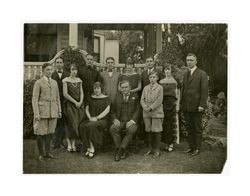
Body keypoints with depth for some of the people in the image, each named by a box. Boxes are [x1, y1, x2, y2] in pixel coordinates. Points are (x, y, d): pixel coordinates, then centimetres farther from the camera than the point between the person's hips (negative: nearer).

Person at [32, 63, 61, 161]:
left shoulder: (54, 82, 13)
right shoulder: (38, 83, -2)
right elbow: (34, 99, -6)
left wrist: (59, 110, 12)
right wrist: (36, 114, -13)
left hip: (53, 111, 5)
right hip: (42, 110, -4)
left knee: (50, 132, 9)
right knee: (41, 132, 1)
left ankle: (47, 152, 20)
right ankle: (41, 154, 12)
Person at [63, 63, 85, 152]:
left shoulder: (79, 80, 11)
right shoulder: (65, 80, -3)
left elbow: (81, 92, 9)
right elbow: (65, 94, -8)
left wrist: (80, 102, -7)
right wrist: (75, 102, -10)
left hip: (79, 104, 4)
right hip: (70, 104, -4)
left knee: (77, 124, 1)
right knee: (71, 123, -3)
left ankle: (73, 144, 7)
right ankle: (69, 144, 4)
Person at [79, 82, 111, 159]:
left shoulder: (106, 98, 4)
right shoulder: (91, 98, 19)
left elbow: (107, 110, -8)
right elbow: (87, 109, 19)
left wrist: (97, 118, -15)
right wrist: (89, 117, 0)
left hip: (102, 120, -5)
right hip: (92, 119, 5)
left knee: (91, 126, -35)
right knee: (82, 126, -27)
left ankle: (92, 149, -25)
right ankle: (89, 147, -21)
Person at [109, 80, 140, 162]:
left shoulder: (135, 96, 13)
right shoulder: (118, 97, 20)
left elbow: (137, 110, 3)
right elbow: (112, 111, 16)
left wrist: (132, 121, -13)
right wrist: (115, 119, -4)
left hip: (131, 122, -2)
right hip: (120, 121, 2)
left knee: (131, 130, -35)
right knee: (113, 128, -30)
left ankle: (121, 149, -25)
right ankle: (123, 152, -24)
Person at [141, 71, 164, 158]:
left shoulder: (160, 88, -1)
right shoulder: (145, 88, 12)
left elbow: (159, 101, -9)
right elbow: (142, 99, 8)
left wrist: (150, 108, -14)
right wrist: (145, 107, -9)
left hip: (156, 112, -4)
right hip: (146, 113, 4)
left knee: (156, 131, 0)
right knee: (148, 131, 8)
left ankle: (157, 150, 9)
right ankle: (150, 148, 19)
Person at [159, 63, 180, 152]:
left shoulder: (175, 81, 2)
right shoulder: (161, 81, 10)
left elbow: (178, 94, 2)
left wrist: (177, 105, -5)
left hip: (172, 102, -3)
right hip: (163, 103, 3)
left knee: (172, 123, -2)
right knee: (164, 123, 3)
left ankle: (171, 143, 4)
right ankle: (166, 142, 11)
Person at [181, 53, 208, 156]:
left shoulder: (202, 74, -5)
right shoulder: (186, 75, 15)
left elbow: (204, 91, -10)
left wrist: (201, 105, -16)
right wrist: (182, 104, 10)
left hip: (196, 106, -6)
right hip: (186, 107, 6)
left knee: (197, 128, 3)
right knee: (189, 127, 10)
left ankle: (197, 148, 12)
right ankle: (191, 146, 19)